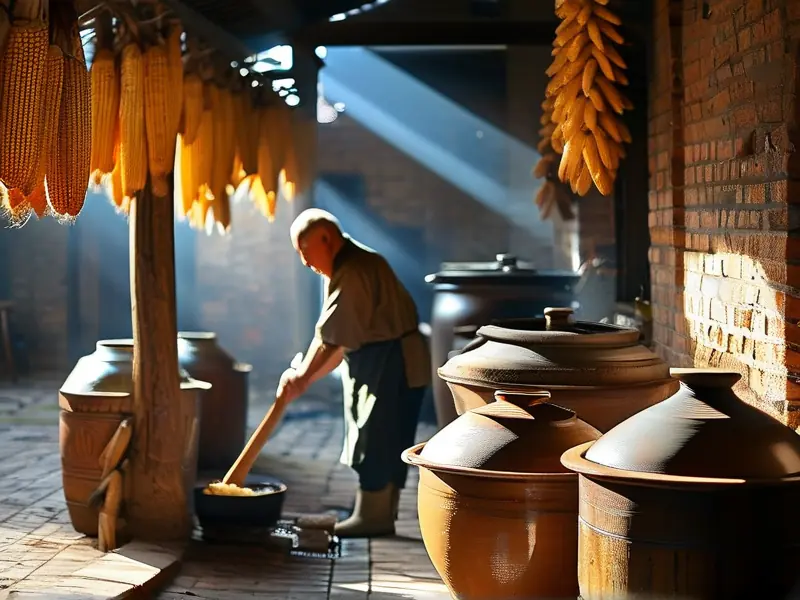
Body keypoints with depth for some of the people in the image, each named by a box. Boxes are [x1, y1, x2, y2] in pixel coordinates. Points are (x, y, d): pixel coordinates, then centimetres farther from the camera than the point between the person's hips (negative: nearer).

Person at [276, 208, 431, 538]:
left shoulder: (353, 272, -21)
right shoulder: (346, 268, 13)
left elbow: (331, 338, -20)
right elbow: (342, 340, 13)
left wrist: (302, 377, -10)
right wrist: (304, 376, 7)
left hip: (392, 365, -10)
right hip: (379, 364, 10)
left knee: (375, 441, -6)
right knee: (386, 444, 12)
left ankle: (371, 517, -1)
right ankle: (382, 516, 17)